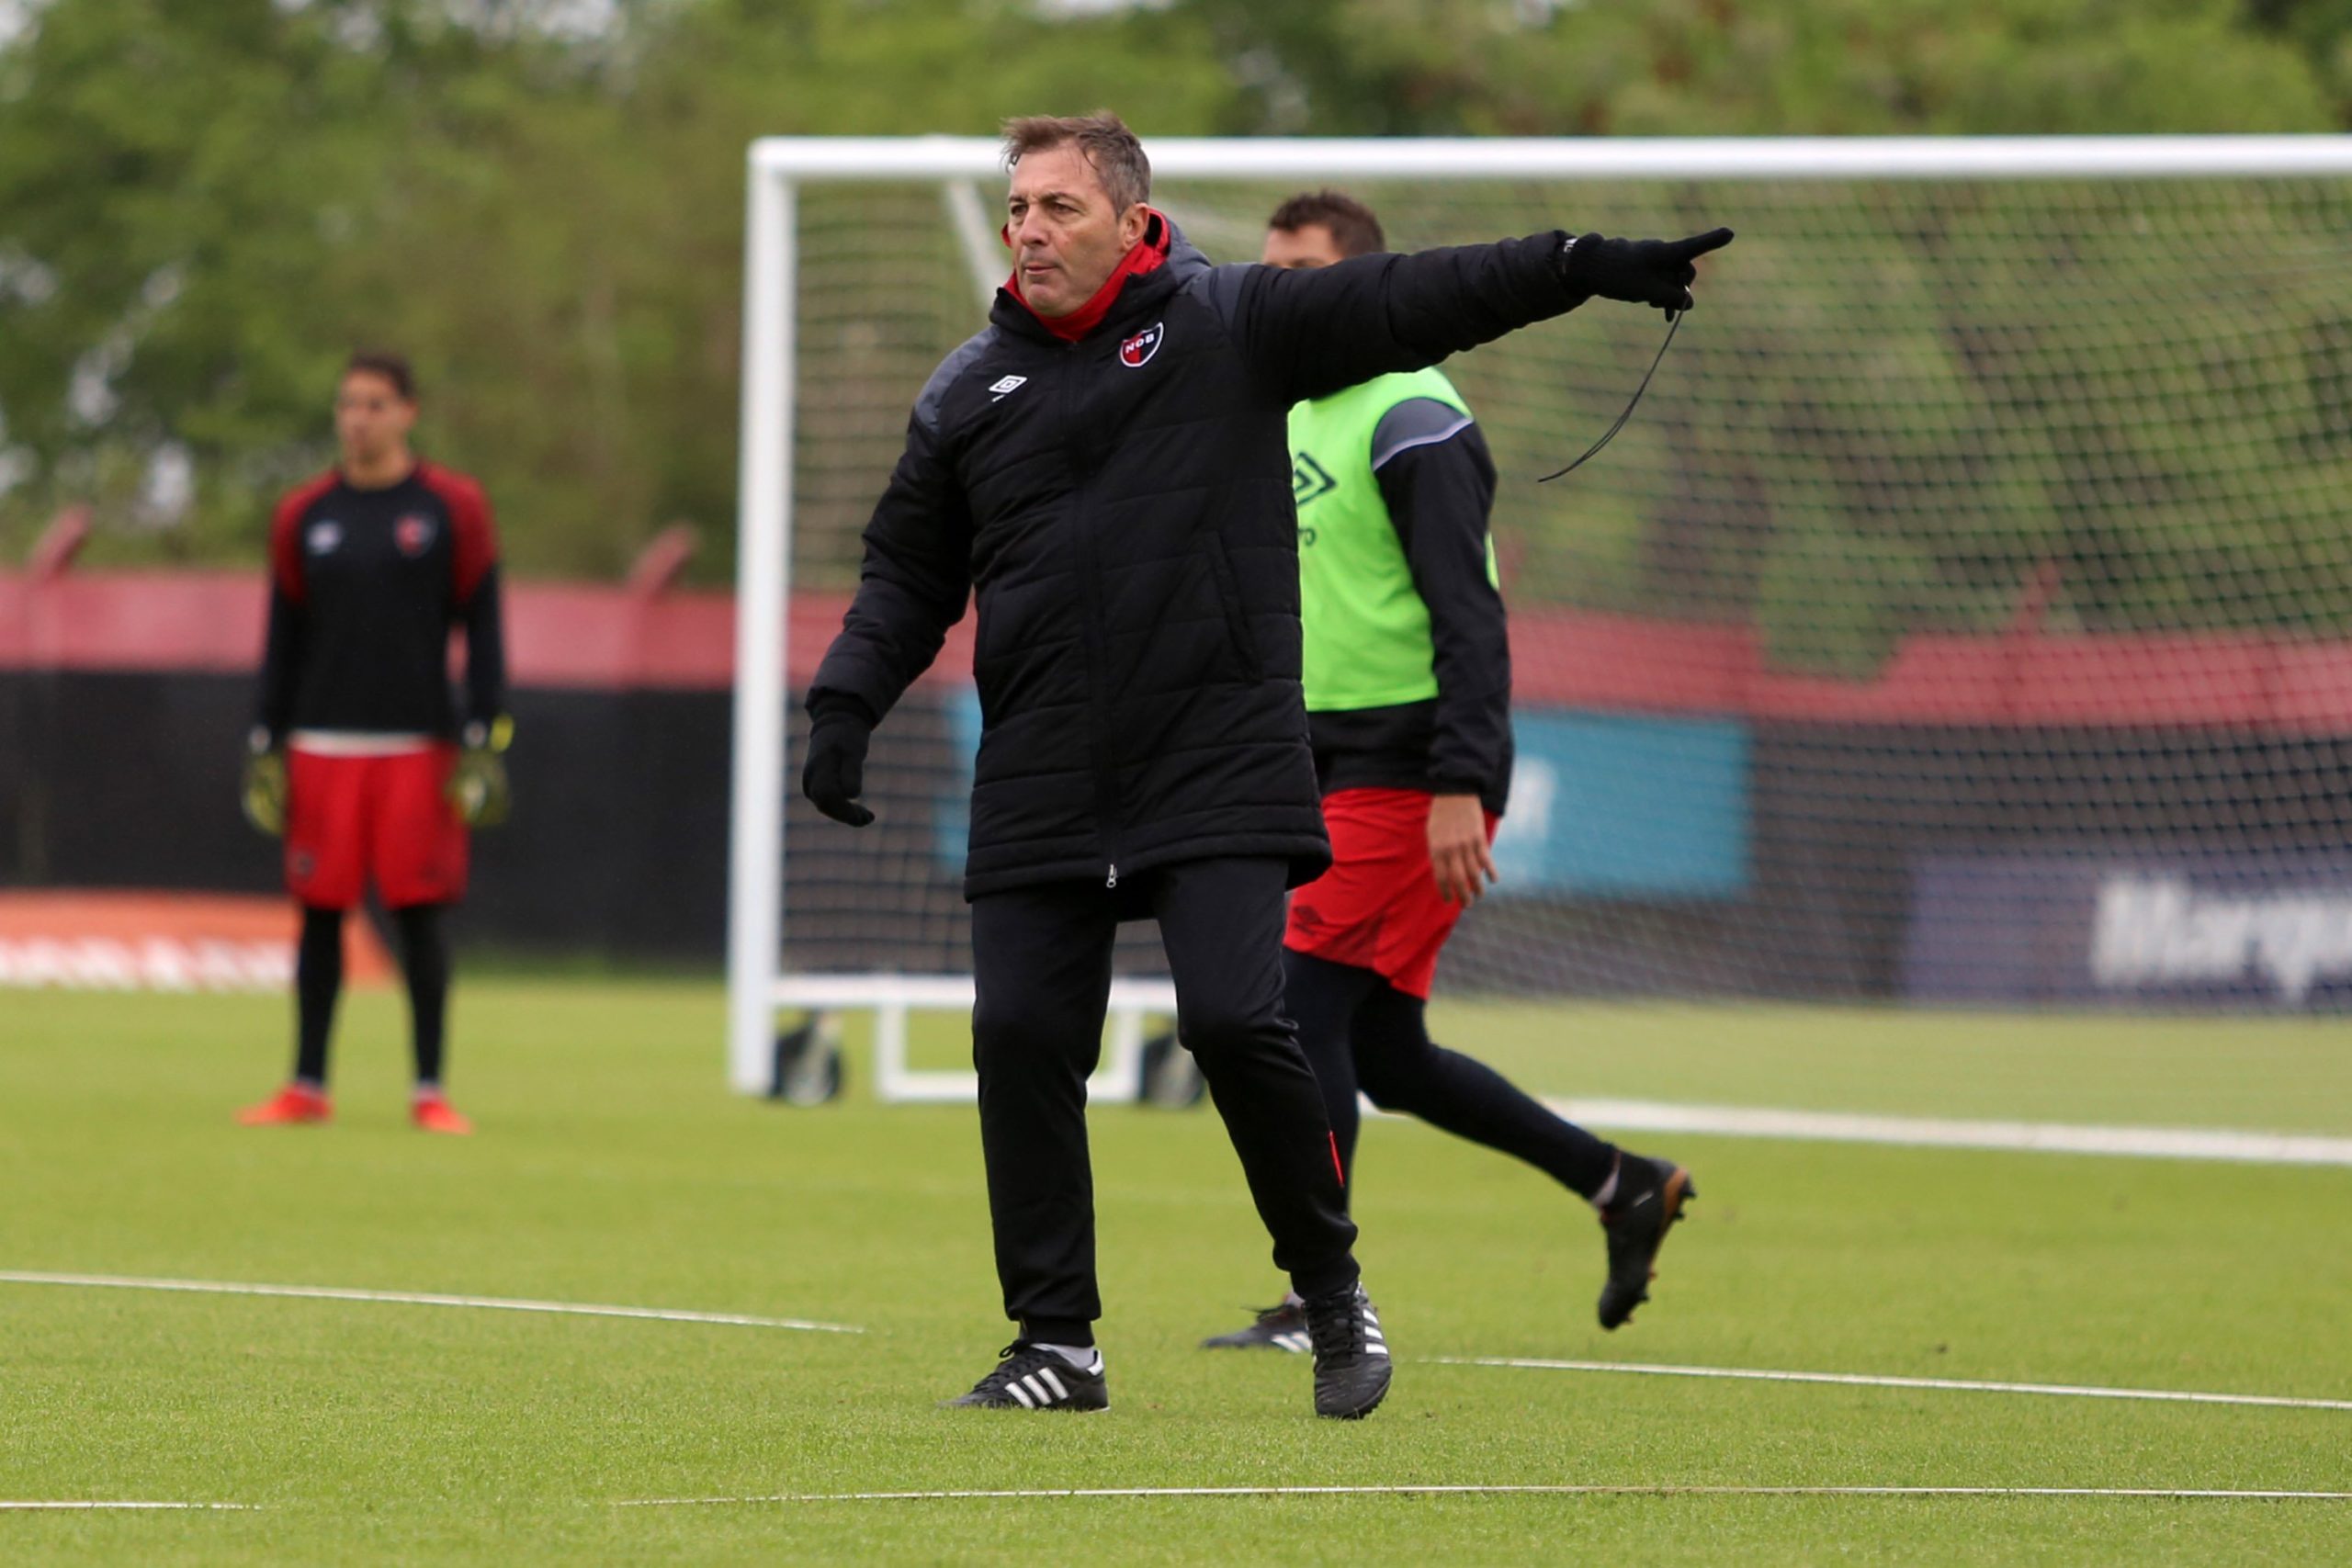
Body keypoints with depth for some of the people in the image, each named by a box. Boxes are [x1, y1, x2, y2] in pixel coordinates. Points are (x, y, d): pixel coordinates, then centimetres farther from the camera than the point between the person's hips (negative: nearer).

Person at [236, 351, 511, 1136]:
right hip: (323, 747, 2)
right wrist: (265, 748, 7)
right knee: (319, 913, 3)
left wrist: (484, 741, -5)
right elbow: (283, 642, 13)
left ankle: (430, 1091, 2)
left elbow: (482, 630, 2)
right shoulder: (304, 515, 10)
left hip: (420, 747, -2)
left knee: (422, 913, -3)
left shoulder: (451, 507, 2)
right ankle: (308, 1088, 10)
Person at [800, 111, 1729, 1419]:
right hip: (1039, 792, 4)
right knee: (1022, 1038, -3)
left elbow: (1409, 301, -5)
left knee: (1236, 1020, -15)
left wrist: (1585, 267, -14)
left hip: (1220, 769, -4)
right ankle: (1057, 1344, 9)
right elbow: (910, 573, 19)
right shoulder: (969, 392, 12)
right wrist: (848, 704, 5)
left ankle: (1333, 1291, 5)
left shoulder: (1232, 328, 2)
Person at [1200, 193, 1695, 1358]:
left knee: (1304, 1009, -12)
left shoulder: (1411, 421, -13)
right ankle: (1622, 1185, 23)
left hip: (1412, 776, -9)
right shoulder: (1300, 417, 16)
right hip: (1337, 771, 9)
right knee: (1384, 1055, 10)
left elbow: (1468, 616, -19)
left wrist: (1461, 788, -25)